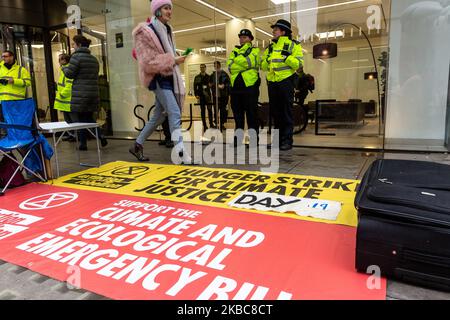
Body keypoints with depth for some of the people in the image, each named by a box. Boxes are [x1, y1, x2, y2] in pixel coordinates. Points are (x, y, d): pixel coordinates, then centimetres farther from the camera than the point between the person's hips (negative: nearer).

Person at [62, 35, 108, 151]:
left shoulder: (76, 56, -10)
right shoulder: (94, 59, 12)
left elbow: (69, 74, -9)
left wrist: (64, 68, 11)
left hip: (80, 94, -7)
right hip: (93, 93, 7)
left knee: (78, 118, 4)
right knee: (89, 117, 18)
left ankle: (83, 144, 7)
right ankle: (101, 136, -1)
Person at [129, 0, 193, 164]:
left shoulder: (166, 30, 16)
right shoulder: (146, 32, -10)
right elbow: (148, 62, -18)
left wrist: (176, 59, 17)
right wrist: (173, 61, -20)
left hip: (169, 78, 9)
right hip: (158, 79, -9)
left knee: (159, 116, 12)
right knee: (175, 113, -17)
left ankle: (137, 145, 24)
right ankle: (182, 154, -17)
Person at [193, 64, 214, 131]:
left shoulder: (208, 77, 8)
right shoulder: (197, 77, 7)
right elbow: (195, 86, 4)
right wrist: (196, 94, -6)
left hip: (208, 95, 0)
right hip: (201, 96, 0)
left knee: (210, 109, -5)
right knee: (203, 110, 3)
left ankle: (211, 124, 3)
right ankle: (204, 125, 7)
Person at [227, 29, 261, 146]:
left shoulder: (255, 50, 8)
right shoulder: (234, 51, 19)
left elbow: (249, 61, -13)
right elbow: (230, 66, 0)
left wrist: (237, 60, -7)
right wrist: (246, 66, -10)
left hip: (250, 85, -4)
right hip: (236, 86, 4)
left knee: (251, 114, -3)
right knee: (237, 113, 8)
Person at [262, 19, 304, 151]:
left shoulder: (293, 45, 2)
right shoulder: (270, 47, 20)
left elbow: (299, 64, -8)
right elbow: (263, 66, 19)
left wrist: (287, 57, -21)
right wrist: (267, 59, 0)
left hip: (286, 82, -6)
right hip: (272, 82, 6)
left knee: (286, 112, -5)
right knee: (275, 112, 9)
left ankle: (287, 140, 0)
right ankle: (278, 139, 18)